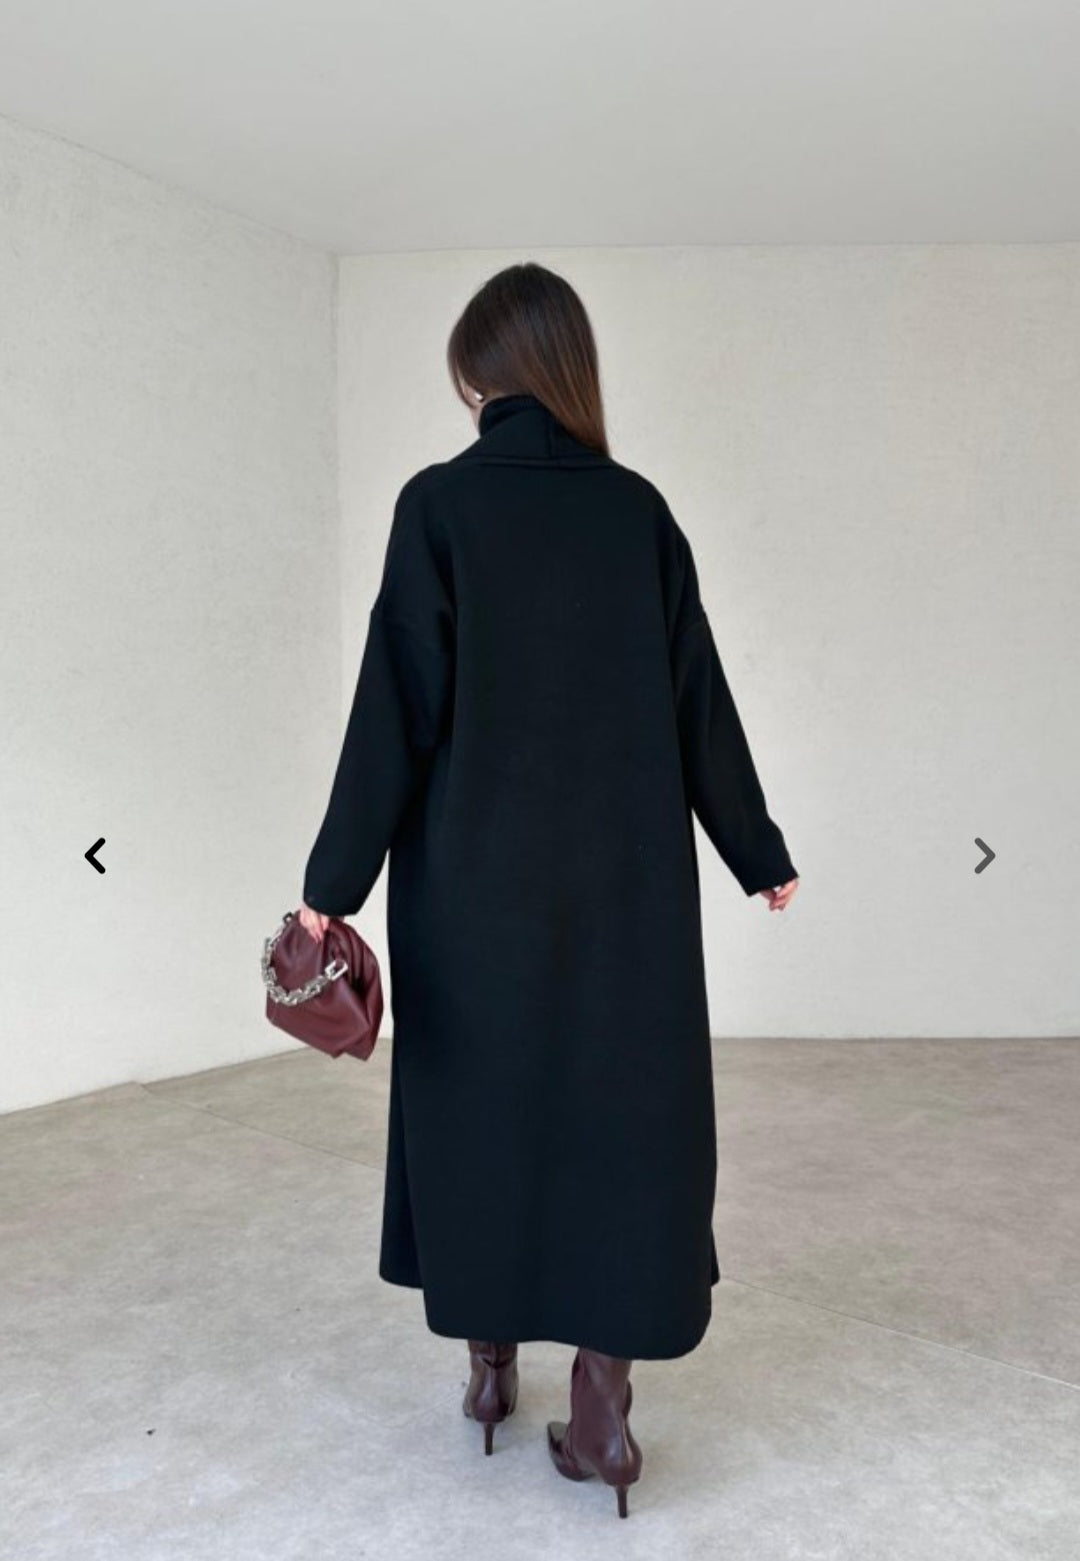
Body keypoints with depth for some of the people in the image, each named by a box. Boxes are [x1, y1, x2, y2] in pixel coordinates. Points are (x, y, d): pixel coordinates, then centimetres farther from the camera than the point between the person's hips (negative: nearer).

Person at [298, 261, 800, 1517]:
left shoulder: (440, 503, -6)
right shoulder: (638, 509, 2)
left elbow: (400, 704, -11)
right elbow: (699, 699, 4)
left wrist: (334, 881, -6)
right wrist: (760, 853, 15)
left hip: (476, 872, -1)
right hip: (625, 873, 2)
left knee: (478, 1108, 15)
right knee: (621, 1111, 9)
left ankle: (489, 1365, 32)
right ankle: (601, 1407, 12)